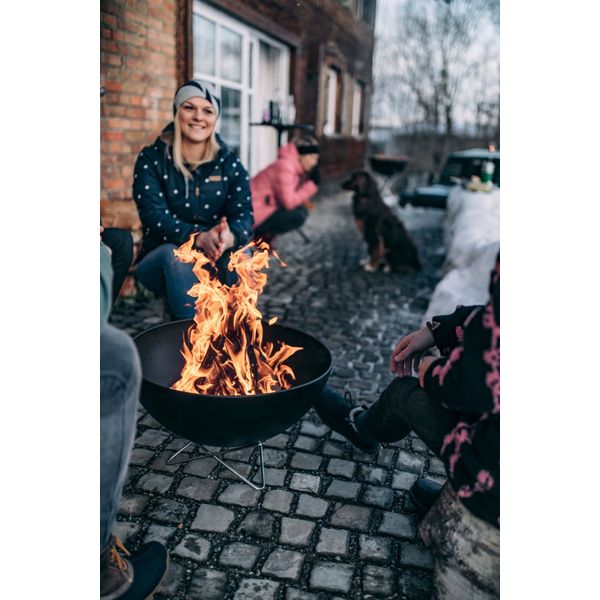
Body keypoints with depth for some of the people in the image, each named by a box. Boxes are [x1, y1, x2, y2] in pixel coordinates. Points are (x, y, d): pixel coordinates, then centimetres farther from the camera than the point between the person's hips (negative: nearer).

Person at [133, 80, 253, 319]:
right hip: (162, 262, -1)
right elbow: (154, 215, -16)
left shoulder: (230, 164, 4)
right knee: (174, 253, -35)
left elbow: (243, 214, -9)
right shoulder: (151, 159, -2)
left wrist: (230, 237, -36)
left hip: (216, 261, 2)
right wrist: (198, 238, -36)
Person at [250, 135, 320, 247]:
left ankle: (263, 235, 7)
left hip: (266, 206, 10)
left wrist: (304, 201, -8)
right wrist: (310, 187, -15)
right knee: (299, 215, -19)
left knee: (301, 208, 8)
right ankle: (262, 237, -4)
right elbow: (289, 202, -25)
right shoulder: (285, 166, -21)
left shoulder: (297, 167, 8)